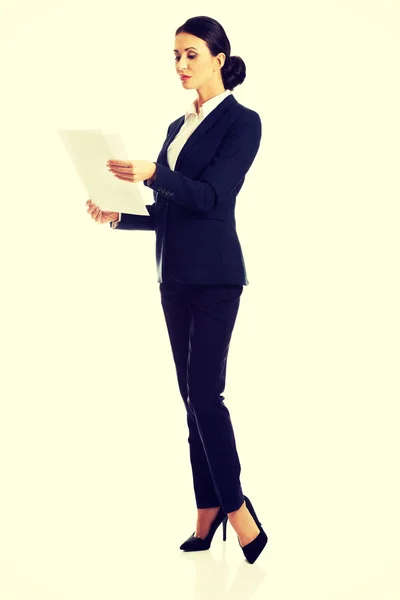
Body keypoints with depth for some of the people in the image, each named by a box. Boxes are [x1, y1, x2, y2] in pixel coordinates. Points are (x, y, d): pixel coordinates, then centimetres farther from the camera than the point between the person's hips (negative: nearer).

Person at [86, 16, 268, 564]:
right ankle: (208, 512, 14)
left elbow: (210, 196, -17)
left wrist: (153, 174, -30)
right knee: (192, 395, 8)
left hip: (214, 276, -8)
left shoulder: (242, 122, -6)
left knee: (204, 392, -12)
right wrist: (118, 216, 8)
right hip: (175, 276, 8)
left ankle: (237, 511, -3)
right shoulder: (179, 126, 17)